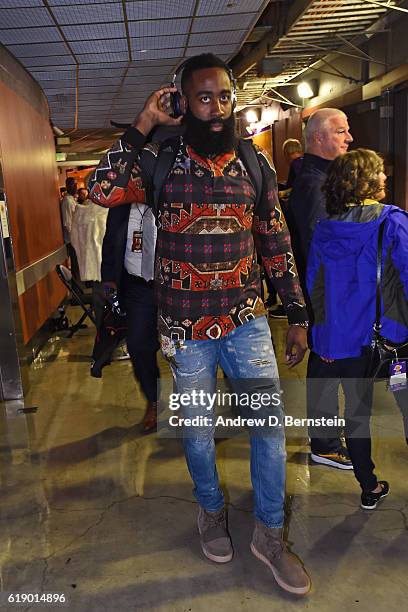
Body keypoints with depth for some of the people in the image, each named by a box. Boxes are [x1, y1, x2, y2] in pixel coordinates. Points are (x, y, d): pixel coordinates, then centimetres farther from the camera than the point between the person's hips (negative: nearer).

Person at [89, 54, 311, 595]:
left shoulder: (256, 162, 2)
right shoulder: (162, 158, -4)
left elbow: (277, 243, 6)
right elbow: (103, 191, -22)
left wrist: (298, 316, 5)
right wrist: (143, 124, -18)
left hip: (247, 320, 2)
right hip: (187, 327, -1)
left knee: (270, 425, 4)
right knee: (198, 428, 14)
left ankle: (269, 534, 27)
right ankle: (211, 510, 43)